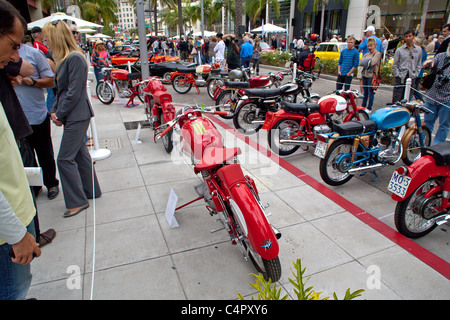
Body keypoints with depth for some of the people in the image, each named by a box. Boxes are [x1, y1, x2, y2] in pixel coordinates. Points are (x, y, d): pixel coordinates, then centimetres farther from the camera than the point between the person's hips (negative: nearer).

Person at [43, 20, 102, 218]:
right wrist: (54, 111, 5)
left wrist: (60, 114, -11)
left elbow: (74, 92, -19)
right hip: (72, 116, 10)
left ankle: (77, 202, 5)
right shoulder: (64, 59, 14)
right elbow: (61, 90, 17)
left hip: (77, 116, -10)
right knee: (79, 154, 15)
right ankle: (91, 191, 29)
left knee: (65, 158, -6)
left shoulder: (75, 58, -16)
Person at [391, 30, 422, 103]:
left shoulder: (419, 49, 11)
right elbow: (395, 65, 3)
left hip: (412, 78, 2)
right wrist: (398, 75, -5)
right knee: (396, 100, -5)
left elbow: (419, 65, 15)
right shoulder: (399, 50, 3)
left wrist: (415, 75, 3)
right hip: (400, 78, -2)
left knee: (407, 100, 4)